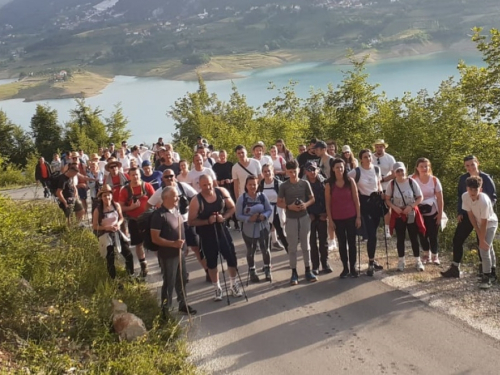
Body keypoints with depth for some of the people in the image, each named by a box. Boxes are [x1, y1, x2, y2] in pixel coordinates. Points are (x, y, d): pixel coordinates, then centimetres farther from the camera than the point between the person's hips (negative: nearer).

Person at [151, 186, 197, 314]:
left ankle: (183, 304, 33)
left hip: (180, 252, 7)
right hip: (167, 254, -7)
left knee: (182, 279, 17)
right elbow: (155, 238, -20)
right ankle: (165, 309, 17)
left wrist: (183, 244, 14)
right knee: (169, 282, 2)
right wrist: (173, 243, -26)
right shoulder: (159, 215, -19)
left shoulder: (176, 210, 5)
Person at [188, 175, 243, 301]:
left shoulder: (222, 192, -9)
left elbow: (232, 207, 2)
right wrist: (207, 221, -26)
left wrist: (224, 217, -17)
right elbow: (191, 221, -15)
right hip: (207, 234, -2)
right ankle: (217, 289, 27)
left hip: (222, 230, 2)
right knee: (211, 262, 10)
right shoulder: (196, 201, -18)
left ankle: (233, 285, 27)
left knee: (232, 257, 5)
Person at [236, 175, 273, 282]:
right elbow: (238, 215, -12)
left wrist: (264, 216, -21)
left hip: (262, 227, 1)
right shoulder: (242, 198, -13)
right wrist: (249, 219, -26)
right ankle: (252, 272, 28)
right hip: (248, 229, -1)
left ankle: (267, 270, 24)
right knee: (250, 251, 13)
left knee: (265, 249, 8)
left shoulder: (262, 196, -7)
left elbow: (270, 210, -1)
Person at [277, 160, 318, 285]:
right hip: (291, 219, -1)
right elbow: (279, 203, 1)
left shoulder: (305, 183, -2)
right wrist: (289, 206, -17)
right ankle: (294, 272, 12)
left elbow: (312, 198, 5)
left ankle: (308, 270, 19)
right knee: (292, 246, 4)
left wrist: (306, 204, -15)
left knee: (305, 245, 10)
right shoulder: (283, 186, -5)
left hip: (304, 217, 1)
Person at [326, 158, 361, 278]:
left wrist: (358, 216, -4)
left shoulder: (350, 181, -3)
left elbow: (356, 200, -1)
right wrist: (330, 220, -5)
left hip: (351, 217, 0)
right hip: (337, 219, 0)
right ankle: (345, 268, 15)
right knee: (342, 243, 7)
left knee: (352, 242, 5)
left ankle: (353, 268, 14)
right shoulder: (329, 184, -4)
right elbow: (327, 203, -2)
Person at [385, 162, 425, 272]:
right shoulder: (392, 184, -6)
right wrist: (394, 207, -16)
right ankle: (401, 261, 19)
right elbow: (387, 200, 1)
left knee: (414, 238, 6)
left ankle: (418, 261, 16)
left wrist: (411, 206, -17)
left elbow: (419, 198, -4)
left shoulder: (412, 182, -8)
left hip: (412, 214, 0)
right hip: (398, 214, 0)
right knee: (400, 238, 7)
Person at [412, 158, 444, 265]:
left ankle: (434, 256, 20)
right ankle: (426, 255, 29)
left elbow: (440, 198, -5)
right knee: (422, 235, 8)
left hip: (433, 213, -1)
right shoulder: (413, 180, -8)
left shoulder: (434, 180, -7)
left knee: (433, 235, 1)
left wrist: (440, 213, -7)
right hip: (419, 213, 1)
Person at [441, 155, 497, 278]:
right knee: (457, 239, -2)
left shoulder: (486, 178, -10)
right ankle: (455, 268, 5)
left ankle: (484, 269, 22)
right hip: (467, 214, 4)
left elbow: (493, 197, -5)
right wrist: (460, 212, 3)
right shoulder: (463, 178, 1)